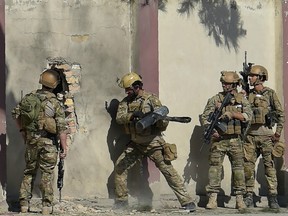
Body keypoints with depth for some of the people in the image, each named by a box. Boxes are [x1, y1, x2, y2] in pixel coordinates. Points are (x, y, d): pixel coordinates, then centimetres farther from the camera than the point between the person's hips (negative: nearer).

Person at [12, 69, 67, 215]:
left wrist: (22, 130, 22)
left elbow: (16, 113, 10)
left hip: (31, 139, 4)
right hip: (48, 141, -4)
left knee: (29, 171, 14)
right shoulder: (55, 103, -11)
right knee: (47, 173, 2)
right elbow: (61, 127, -13)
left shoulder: (29, 97, 1)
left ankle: (24, 204, 14)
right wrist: (64, 147, -9)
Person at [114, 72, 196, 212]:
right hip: (135, 145, 5)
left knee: (169, 171, -8)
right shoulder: (126, 102, 6)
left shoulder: (151, 100, -9)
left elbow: (164, 122, -12)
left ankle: (187, 202, -8)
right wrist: (133, 115, -28)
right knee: (120, 166, -4)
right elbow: (119, 118, -11)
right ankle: (121, 200, 10)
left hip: (153, 144, -5)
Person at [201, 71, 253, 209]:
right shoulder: (215, 99, 4)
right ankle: (213, 199, -5)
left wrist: (233, 113, -15)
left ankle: (239, 199, 10)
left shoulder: (242, 99, 7)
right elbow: (204, 117, 2)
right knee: (215, 167, -6)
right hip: (218, 140, -1)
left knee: (238, 168, 3)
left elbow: (248, 116, -4)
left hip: (235, 141, 1)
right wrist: (210, 129, -14)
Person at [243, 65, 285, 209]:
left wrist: (278, 133, -4)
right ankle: (249, 197, 7)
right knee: (248, 166, 1)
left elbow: (281, 114, 2)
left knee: (269, 166, -3)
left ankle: (273, 198, -1)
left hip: (265, 134, -4)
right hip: (250, 135, 4)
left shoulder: (270, 94, 2)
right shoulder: (247, 95, 12)